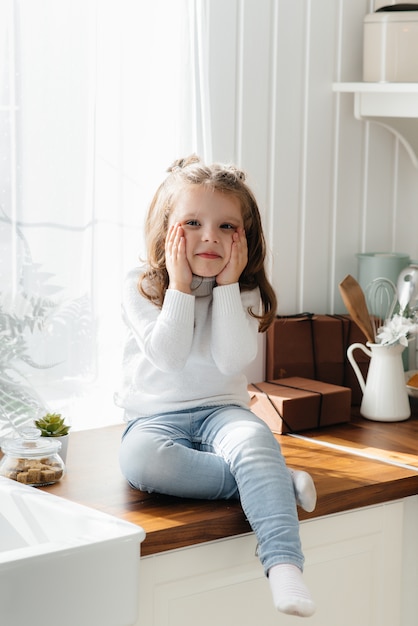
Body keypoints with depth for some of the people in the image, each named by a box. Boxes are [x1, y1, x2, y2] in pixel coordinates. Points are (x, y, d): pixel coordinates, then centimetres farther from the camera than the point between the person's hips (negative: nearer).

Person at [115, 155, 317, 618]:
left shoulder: (243, 292, 4)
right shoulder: (140, 288, -2)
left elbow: (232, 360, -12)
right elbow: (167, 356, -15)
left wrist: (226, 286, -13)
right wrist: (180, 287, -15)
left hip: (221, 409, 1)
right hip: (156, 417, 0)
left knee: (254, 439, -36)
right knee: (140, 458, -37)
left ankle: (284, 565, -49)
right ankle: (277, 482, -30)